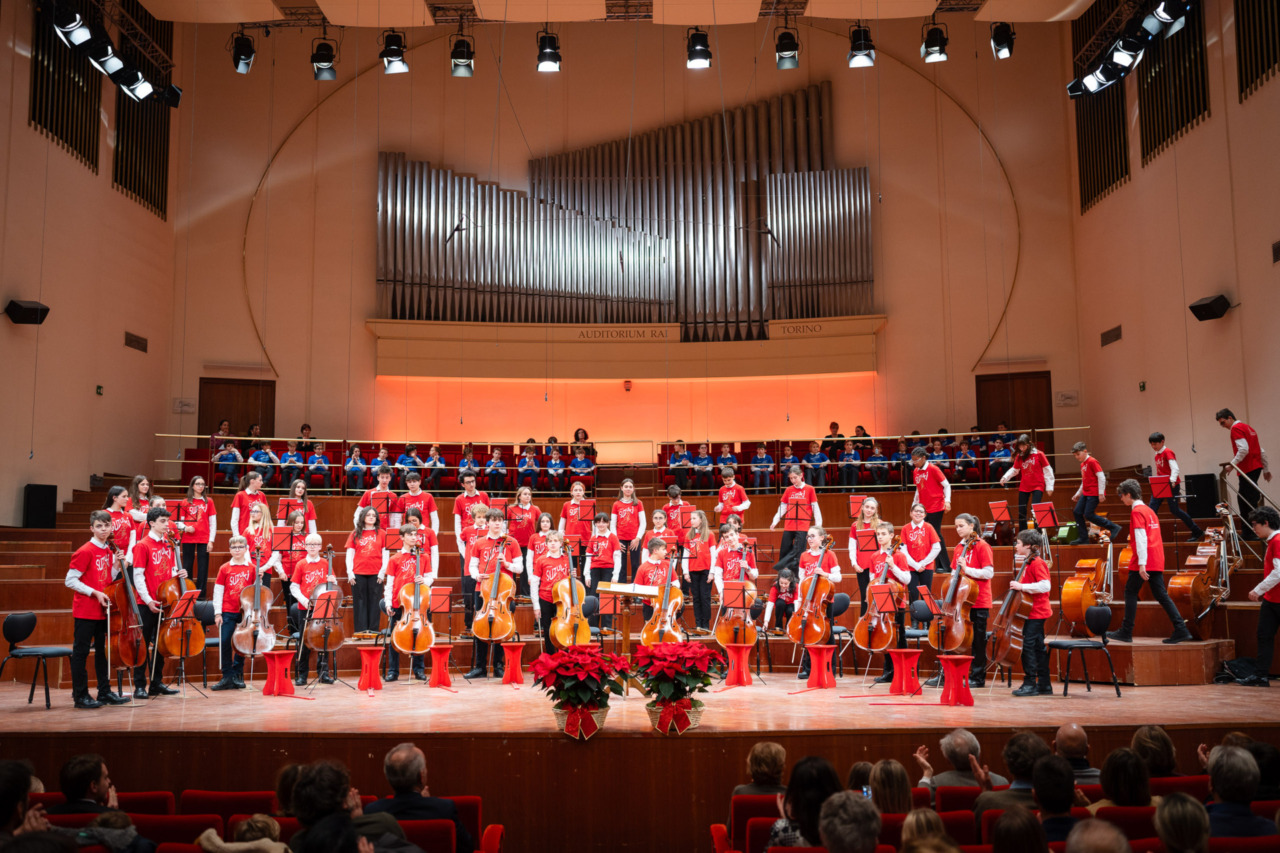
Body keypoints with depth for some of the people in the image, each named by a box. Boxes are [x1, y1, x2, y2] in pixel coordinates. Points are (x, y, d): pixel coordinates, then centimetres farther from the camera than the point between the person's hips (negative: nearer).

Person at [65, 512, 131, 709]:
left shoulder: (108, 551, 9)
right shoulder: (85, 551, -12)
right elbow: (70, 581, -13)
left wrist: (116, 565, -2)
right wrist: (95, 593, -18)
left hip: (103, 611, 8)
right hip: (85, 611, -8)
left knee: (102, 651, 13)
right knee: (81, 652, 1)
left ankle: (105, 692, 21)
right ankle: (80, 695, 7)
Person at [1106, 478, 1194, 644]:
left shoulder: (1137, 511, -10)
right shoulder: (1148, 510, 18)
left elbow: (1141, 538, -18)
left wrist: (1141, 563, -22)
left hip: (1143, 562, -8)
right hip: (1157, 560, 8)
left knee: (1130, 593, 1)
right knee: (1161, 595, 8)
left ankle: (1126, 632, 4)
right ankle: (1181, 630, 0)